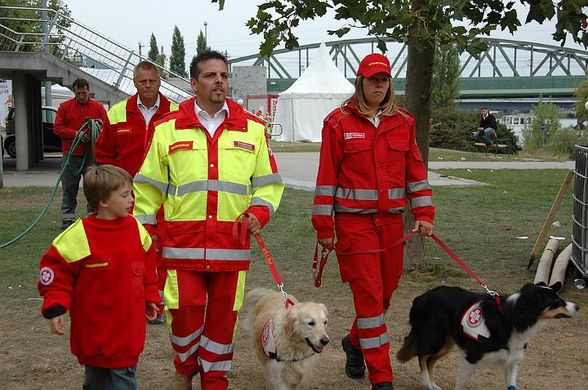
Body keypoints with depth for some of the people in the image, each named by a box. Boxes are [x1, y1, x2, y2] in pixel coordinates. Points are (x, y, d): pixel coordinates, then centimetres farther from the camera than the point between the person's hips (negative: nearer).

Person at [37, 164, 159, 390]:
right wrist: (55, 307, -15)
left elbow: (146, 266, 16)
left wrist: (150, 297, 17)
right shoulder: (79, 236, -15)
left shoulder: (136, 229, 2)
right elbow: (54, 268, -10)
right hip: (94, 334, -4)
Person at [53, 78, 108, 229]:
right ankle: (67, 217, 10)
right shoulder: (65, 106, 5)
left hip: (92, 155, 0)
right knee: (69, 188, 4)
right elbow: (57, 128, 0)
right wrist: (75, 133, -12)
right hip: (70, 155, 0)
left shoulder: (98, 107, 6)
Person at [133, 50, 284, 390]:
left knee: (223, 317, 8)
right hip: (183, 244, -1)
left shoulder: (253, 129, 8)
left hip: (232, 245, 2)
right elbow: (149, 188, 8)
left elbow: (269, 182, 13)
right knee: (185, 313, -3)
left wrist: (259, 212, -5)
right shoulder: (168, 129, 4)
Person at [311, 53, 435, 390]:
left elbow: (416, 170, 11)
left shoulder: (403, 122, 9)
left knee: (386, 289, 12)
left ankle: (356, 342, 40)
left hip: (392, 220, 4)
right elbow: (327, 176, -2)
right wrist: (324, 226, -4)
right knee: (369, 293, -6)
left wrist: (424, 214, 2)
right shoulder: (339, 122, -3)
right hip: (354, 220, -4)